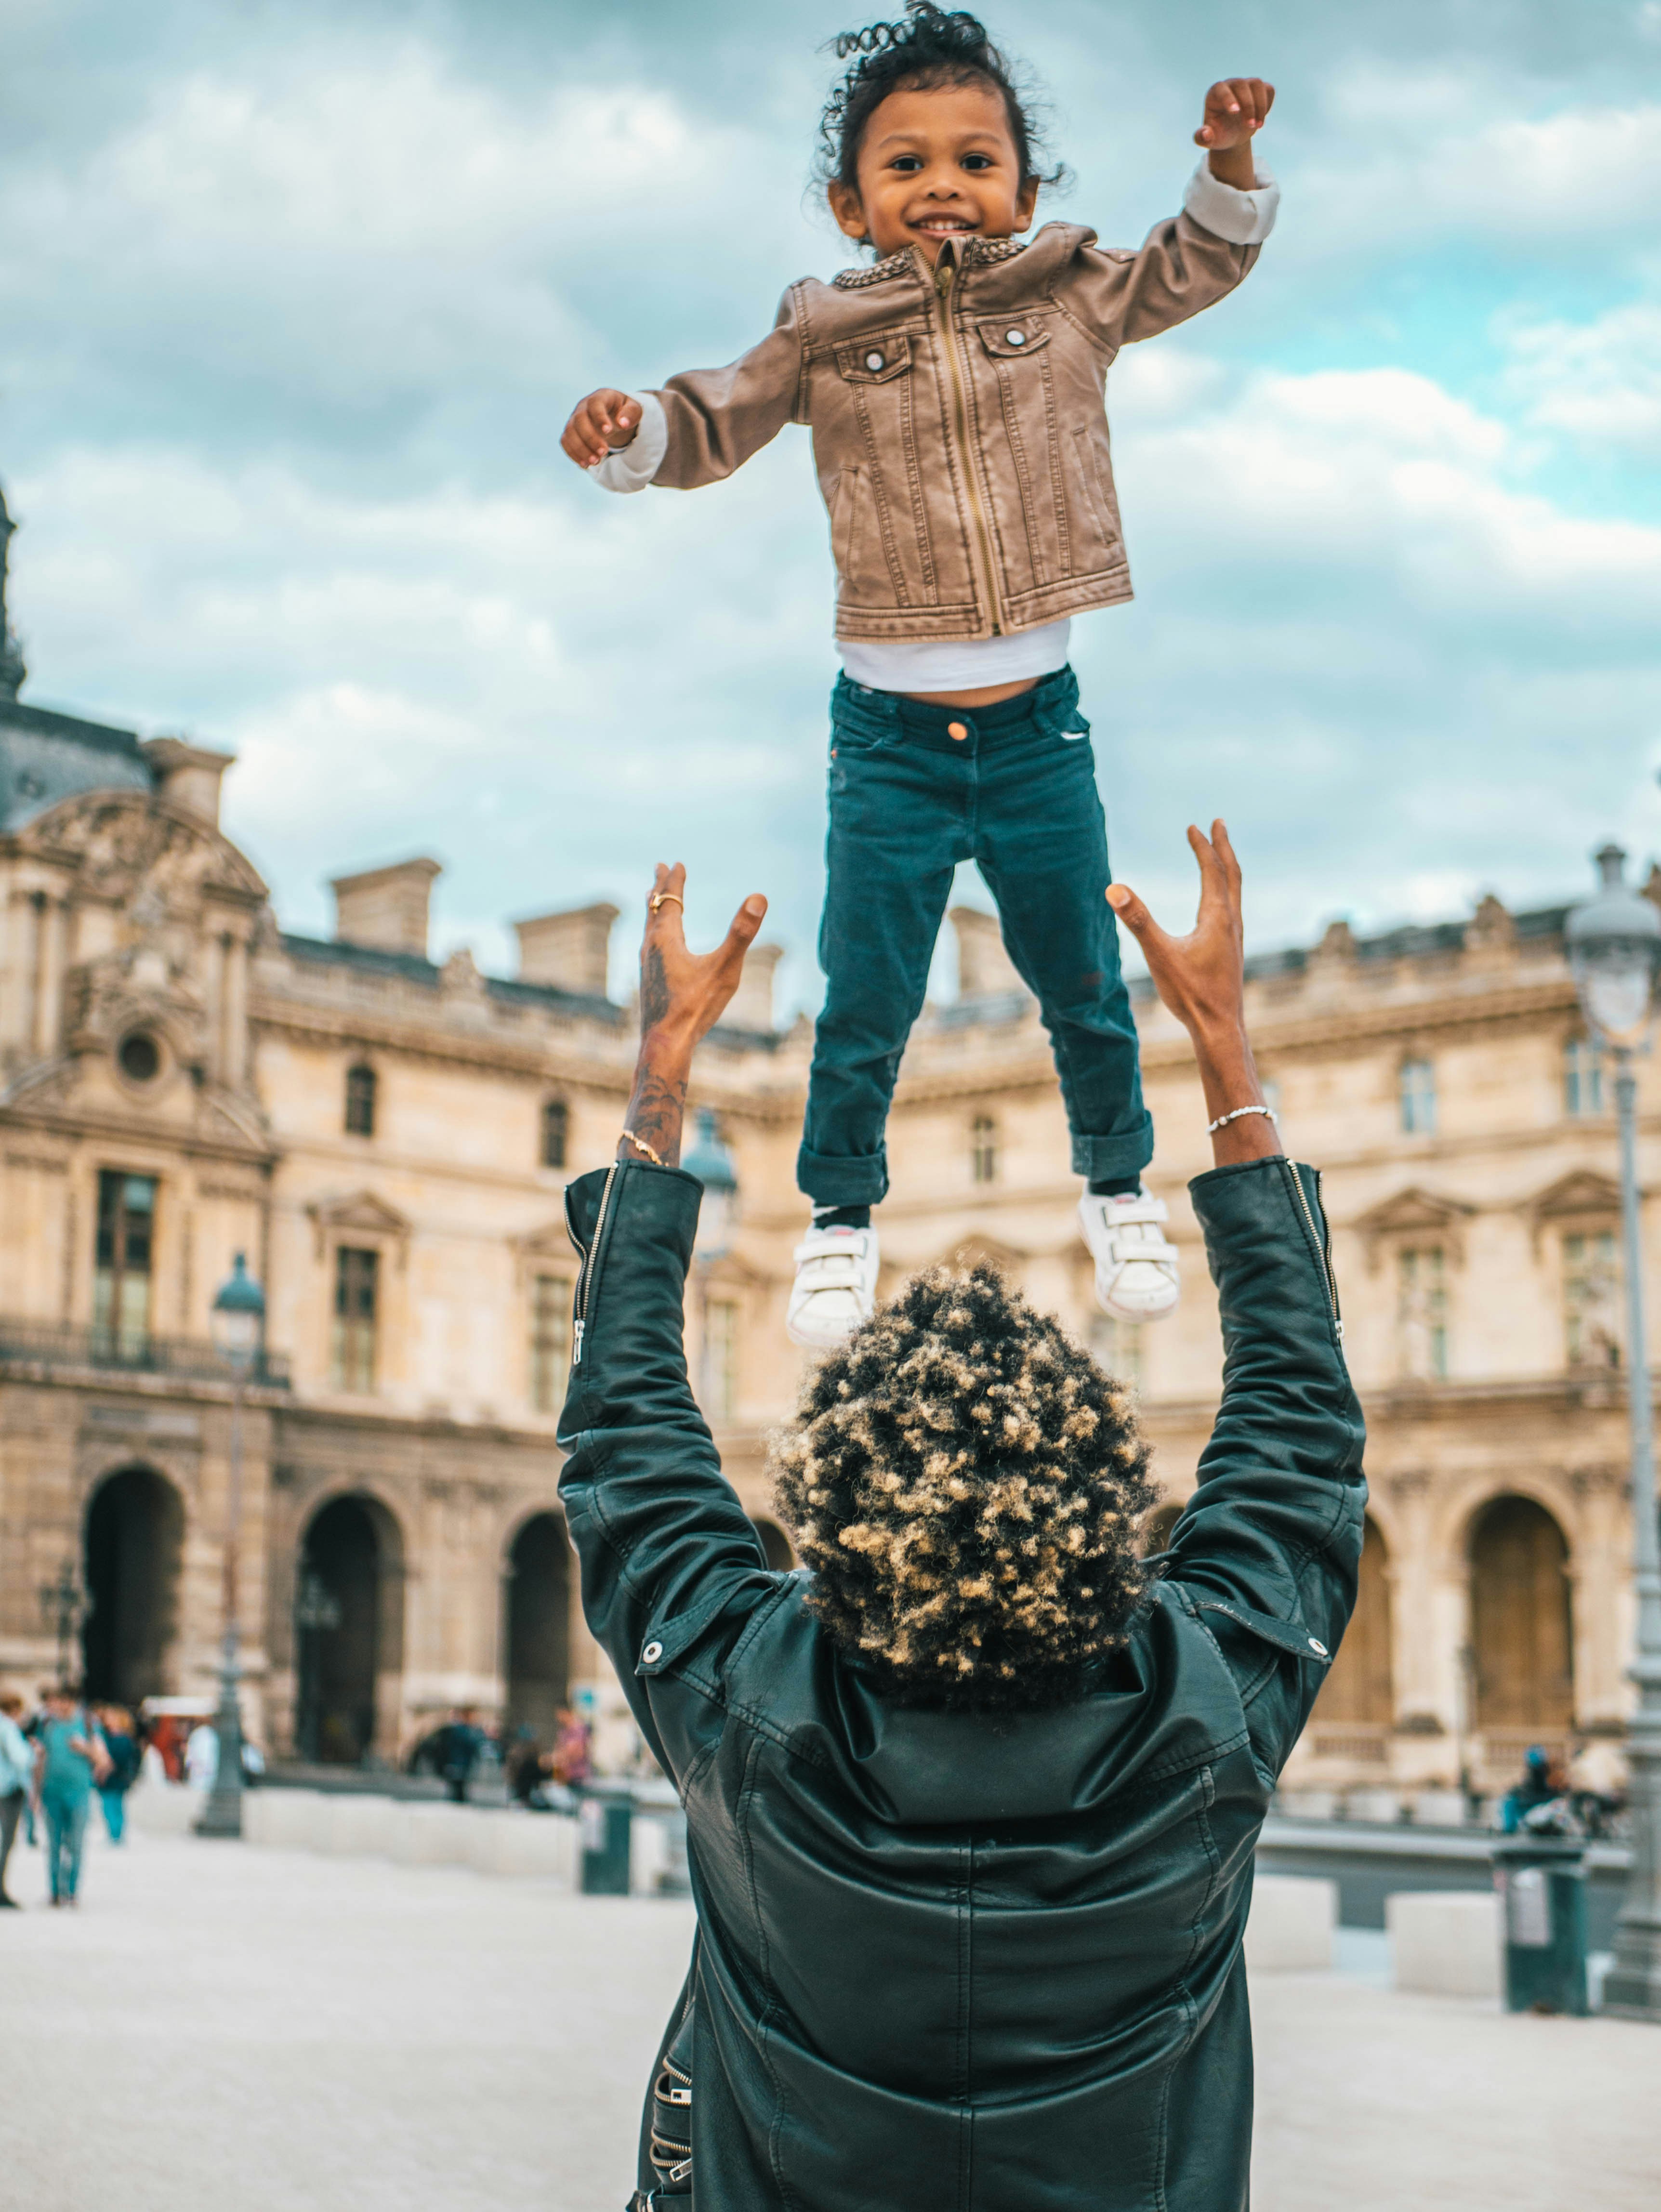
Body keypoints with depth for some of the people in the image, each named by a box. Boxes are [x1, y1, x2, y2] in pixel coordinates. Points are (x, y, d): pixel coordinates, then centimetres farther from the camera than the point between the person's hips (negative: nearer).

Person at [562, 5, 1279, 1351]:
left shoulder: (1069, 299, 1)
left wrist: (1231, 160, -5)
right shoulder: (824, 336, -3)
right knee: (865, 1002, 7)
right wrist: (628, 430, -17)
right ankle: (843, 1212, 29)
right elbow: (713, 428, 2)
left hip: (1038, 725, 1)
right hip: (889, 734, -1)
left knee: (1084, 986, 15)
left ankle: (1118, 1185, 38)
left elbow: (1201, 264, 12)